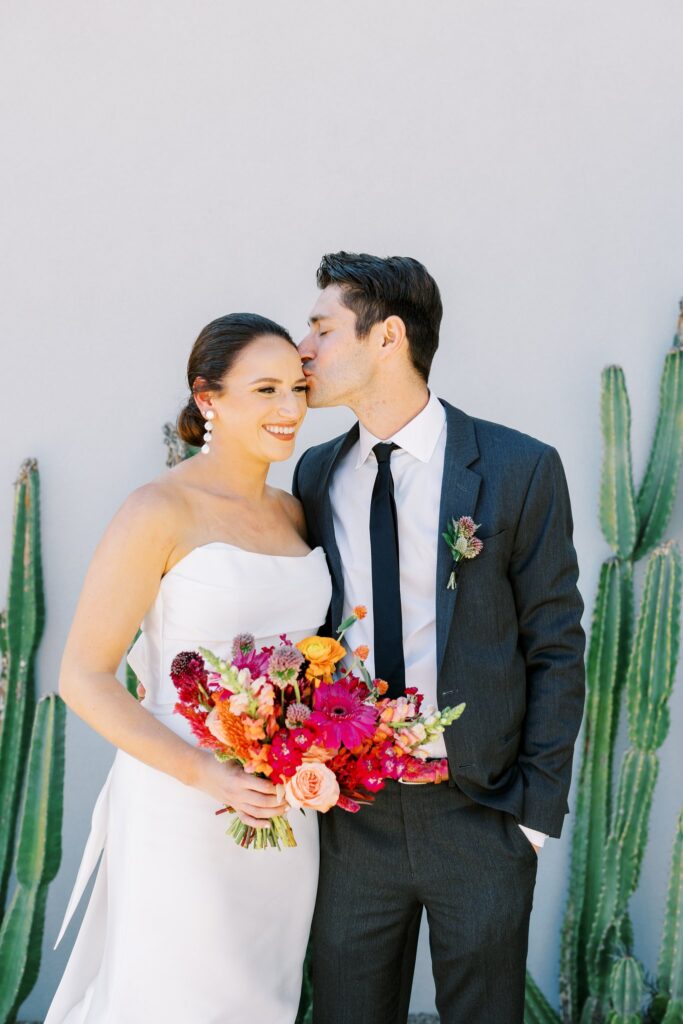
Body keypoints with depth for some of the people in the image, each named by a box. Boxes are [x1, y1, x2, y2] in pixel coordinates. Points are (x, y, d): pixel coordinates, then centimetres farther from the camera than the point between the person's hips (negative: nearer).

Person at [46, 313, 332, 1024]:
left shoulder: (292, 512, 7)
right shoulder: (159, 512, -13)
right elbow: (83, 679, -14)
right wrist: (206, 776, -23)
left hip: (284, 808, 6)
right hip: (180, 806, -6)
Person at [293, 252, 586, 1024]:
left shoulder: (519, 469, -7)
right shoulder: (317, 474, 5)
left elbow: (555, 648, -5)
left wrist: (538, 807, -8)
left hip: (480, 815, -3)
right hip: (352, 811, 3)